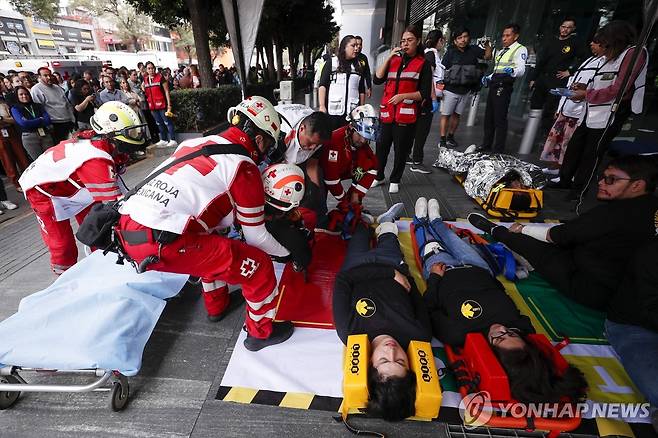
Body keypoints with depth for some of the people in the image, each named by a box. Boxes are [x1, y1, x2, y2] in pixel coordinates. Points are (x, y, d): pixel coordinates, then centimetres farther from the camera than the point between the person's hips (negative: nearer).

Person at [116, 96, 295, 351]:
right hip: (162, 245, -9)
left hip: (127, 229, 9)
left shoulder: (199, 143, 15)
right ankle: (262, 332, 22)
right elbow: (256, 237, 0)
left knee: (212, 245, 32)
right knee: (259, 265, 1)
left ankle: (217, 305, 46)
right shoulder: (244, 166, -6)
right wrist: (287, 252, 18)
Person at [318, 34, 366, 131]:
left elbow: (362, 90, 16)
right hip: (333, 110, -2)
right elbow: (323, 85, 0)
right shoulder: (332, 62, 6)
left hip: (352, 111, 3)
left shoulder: (358, 66, 16)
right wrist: (322, 106, -10)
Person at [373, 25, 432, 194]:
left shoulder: (423, 64, 4)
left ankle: (395, 180, 20)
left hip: (406, 115, -3)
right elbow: (377, 79, 2)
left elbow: (425, 93, -2)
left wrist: (403, 95, -14)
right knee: (381, 146, 6)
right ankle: (378, 176, 22)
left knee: (401, 149, 5)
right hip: (387, 112, 3)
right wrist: (389, 57, -2)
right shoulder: (394, 60, 14)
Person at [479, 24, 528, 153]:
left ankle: (499, 150, -6)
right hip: (493, 86, 9)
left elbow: (521, 69, -18)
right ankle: (486, 145, 22)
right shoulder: (500, 51, 24)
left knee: (500, 119, -10)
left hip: (504, 88, -9)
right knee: (488, 117, 12)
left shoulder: (520, 49, -3)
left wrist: (512, 71, -40)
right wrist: (488, 78, 16)